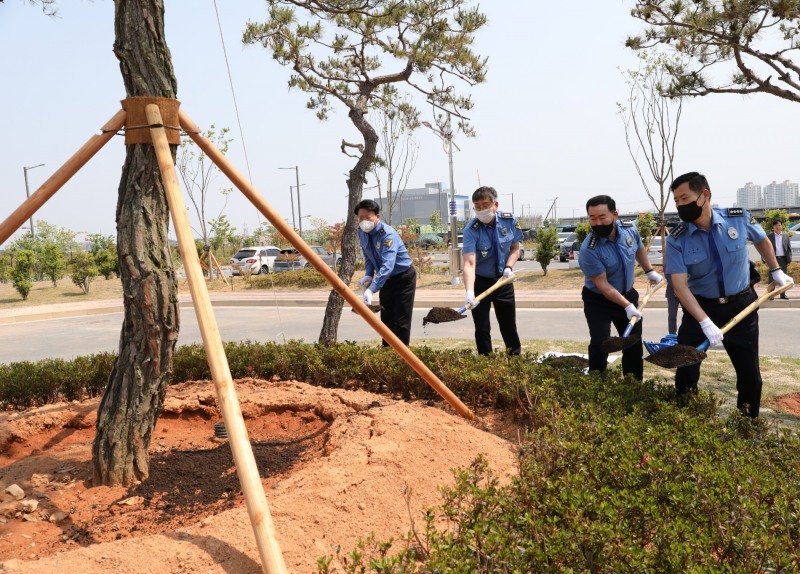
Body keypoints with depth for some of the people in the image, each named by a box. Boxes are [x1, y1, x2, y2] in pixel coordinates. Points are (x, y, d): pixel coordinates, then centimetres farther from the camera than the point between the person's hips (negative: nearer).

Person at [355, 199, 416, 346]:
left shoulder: (387, 234, -31)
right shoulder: (362, 232, -6)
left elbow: (387, 265, -42)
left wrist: (372, 289, -51)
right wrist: (368, 275, -11)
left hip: (403, 278, -7)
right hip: (385, 279, 7)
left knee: (401, 321, -5)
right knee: (386, 319, 12)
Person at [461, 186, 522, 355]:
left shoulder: (509, 221, -12)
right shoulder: (471, 229, -23)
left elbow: (515, 248, 3)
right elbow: (469, 263, -34)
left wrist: (508, 268, -16)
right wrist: (469, 292, -48)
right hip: (480, 281, -2)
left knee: (509, 326, 10)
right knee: (482, 328, 1)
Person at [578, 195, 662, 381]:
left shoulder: (629, 229, -13)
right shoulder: (589, 249, -30)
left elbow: (639, 248, 13)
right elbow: (602, 285, -25)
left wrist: (650, 271, 12)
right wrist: (627, 306, -27)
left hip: (627, 294, 6)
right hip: (598, 301, -6)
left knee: (634, 344, 13)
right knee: (600, 345, -14)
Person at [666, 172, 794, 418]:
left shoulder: (739, 218, -11)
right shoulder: (677, 240, -16)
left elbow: (761, 240, 13)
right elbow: (680, 286, -21)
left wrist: (776, 271, 21)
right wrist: (705, 322, -30)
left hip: (741, 305, 2)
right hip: (700, 307, -1)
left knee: (750, 372, 10)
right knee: (685, 367, -3)